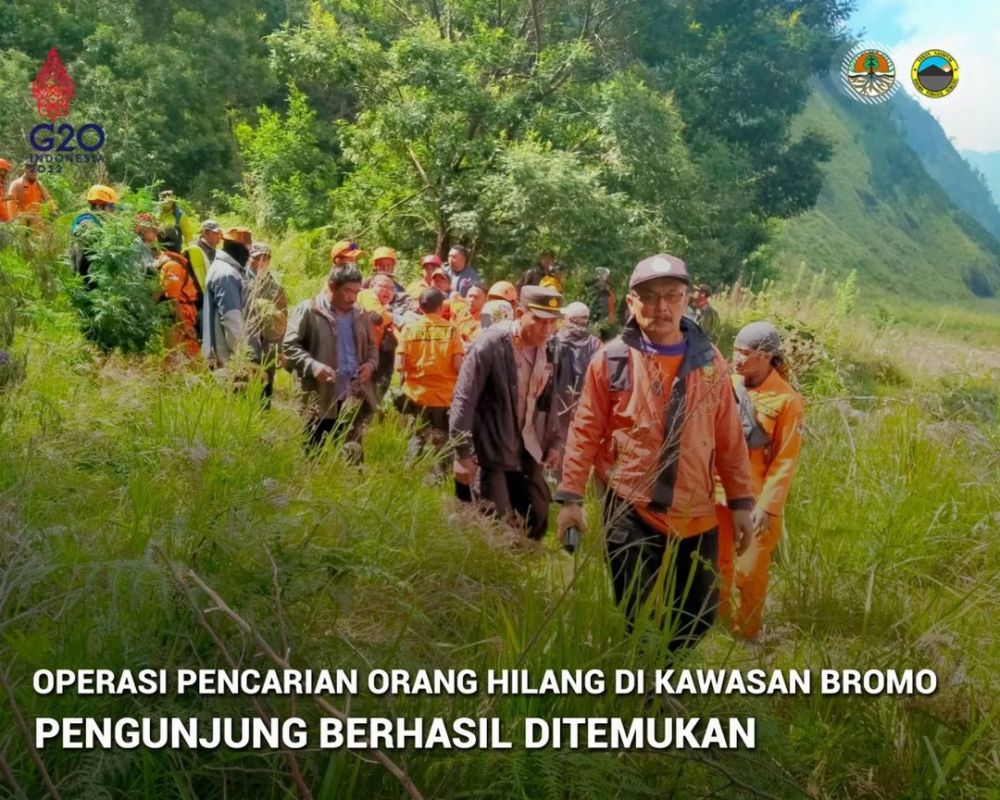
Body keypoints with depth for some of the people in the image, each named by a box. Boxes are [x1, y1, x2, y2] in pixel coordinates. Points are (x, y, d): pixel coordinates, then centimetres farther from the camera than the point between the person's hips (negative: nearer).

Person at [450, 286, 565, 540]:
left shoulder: (545, 350, 2)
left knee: (538, 521, 9)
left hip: (527, 453, 6)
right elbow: (463, 400, -17)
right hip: (490, 452, -6)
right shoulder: (491, 344, -17)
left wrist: (554, 441, 9)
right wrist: (463, 453, -19)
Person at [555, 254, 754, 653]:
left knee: (698, 618, 12)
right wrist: (570, 497, -7)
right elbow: (584, 432, -3)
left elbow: (729, 437, 6)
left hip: (696, 515, 3)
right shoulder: (611, 359, -5)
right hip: (629, 511, -3)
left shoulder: (709, 360, 4)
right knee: (638, 622, 4)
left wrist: (741, 501, 5)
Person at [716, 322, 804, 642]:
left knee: (749, 572, 3)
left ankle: (747, 634, 23)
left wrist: (767, 505, -13)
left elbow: (786, 460, -10)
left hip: (757, 500, -4)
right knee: (718, 564, 15)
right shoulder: (729, 386, 0)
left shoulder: (787, 400, -12)